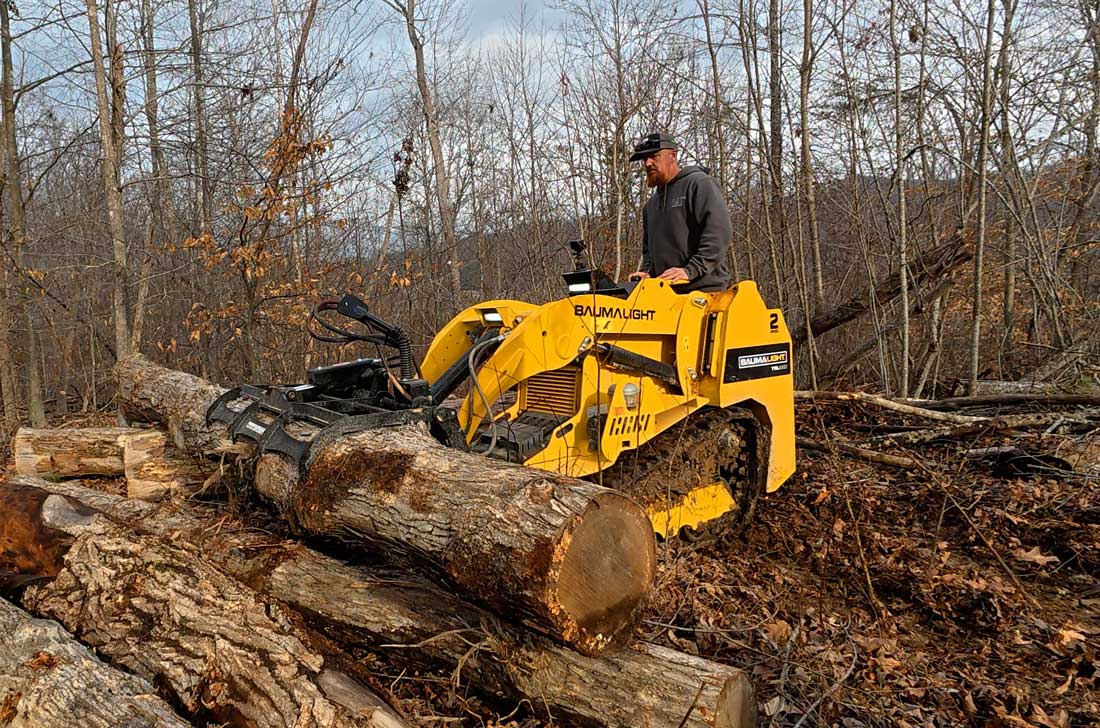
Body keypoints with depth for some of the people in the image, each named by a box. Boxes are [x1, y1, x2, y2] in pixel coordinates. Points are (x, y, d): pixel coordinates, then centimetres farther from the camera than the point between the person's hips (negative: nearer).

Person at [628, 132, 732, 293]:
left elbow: (718, 232, -14)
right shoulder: (650, 205, 24)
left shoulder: (699, 183, -1)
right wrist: (647, 271, 9)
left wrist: (690, 270, -21)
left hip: (703, 288, -7)